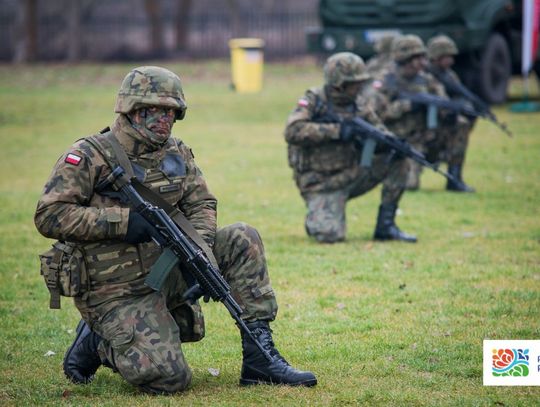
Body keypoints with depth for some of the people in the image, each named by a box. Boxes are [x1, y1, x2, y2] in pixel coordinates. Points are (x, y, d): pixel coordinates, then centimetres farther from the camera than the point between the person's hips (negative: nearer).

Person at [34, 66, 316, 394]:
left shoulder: (176, 153, 8)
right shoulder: (89, 157, -12)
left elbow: (202, 203, 9)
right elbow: (49, 216, -18)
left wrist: (199, 248, -13)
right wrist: (122, 220, -25)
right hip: (119, 292, -7)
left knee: (243, 240, -7)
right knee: (169, 378, -23)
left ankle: (259, 354, -6)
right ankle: (97, 342, 6)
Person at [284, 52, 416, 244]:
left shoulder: (358, 103, 5)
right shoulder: (313, 100, -13)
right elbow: (293, 131, -27)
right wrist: (336, 130, -31)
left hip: (351, 174, 6)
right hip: (322, 184, -6)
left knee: (397, 160, -8)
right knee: (331, 236, -26)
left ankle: (385, 225, -2)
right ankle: (318, 218, 12)